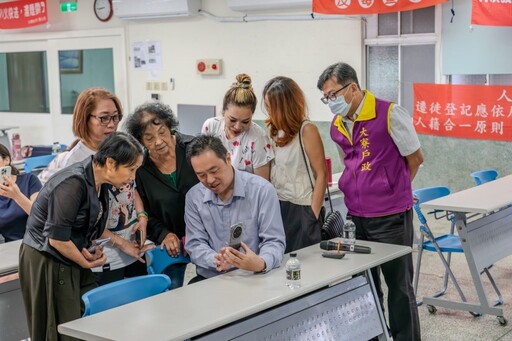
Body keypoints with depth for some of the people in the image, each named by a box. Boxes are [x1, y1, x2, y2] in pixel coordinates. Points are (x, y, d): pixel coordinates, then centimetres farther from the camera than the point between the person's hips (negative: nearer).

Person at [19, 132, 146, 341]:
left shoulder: (99, 182, 1)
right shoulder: (73, 183, -26)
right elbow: (57, 238, -24)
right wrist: (87, 263, -10)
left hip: (70, 261, 8)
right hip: (46, 261, -8)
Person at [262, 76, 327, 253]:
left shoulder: (307, 130, -9)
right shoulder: (273, 129, 9)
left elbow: (321, 174, -9)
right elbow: (268, 173, 12)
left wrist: (314, 214, -11)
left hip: (302, 209, -5)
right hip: (276, 207, 6)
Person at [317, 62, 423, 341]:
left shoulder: (390, 114, -13)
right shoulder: (337, 125, 5)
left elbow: (415, 158, -2)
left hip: (391, 218, -6)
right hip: (356, 216, 6)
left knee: (399, 284, 4)